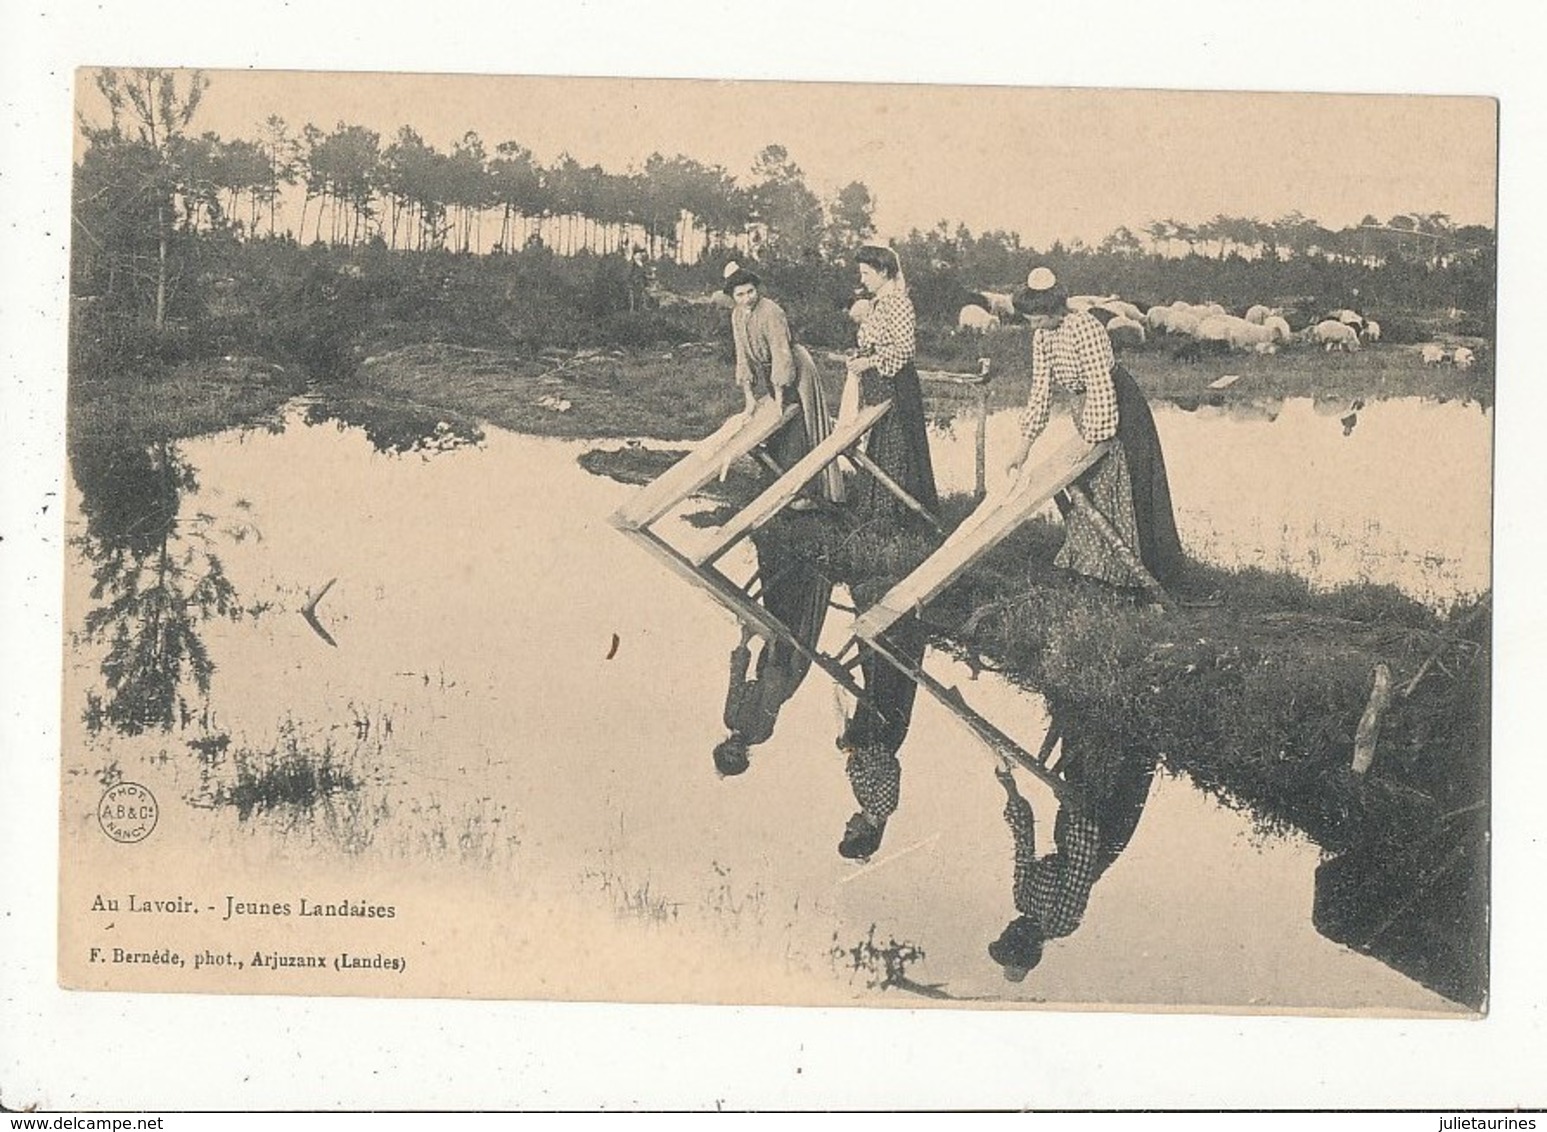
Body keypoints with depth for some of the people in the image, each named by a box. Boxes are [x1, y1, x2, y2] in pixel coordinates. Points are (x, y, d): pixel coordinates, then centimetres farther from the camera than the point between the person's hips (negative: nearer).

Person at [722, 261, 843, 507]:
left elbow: (782, 355, -27)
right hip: (768, 375, 8)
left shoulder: (770, 312, -25)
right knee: (775, 436, 12)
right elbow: (743, 356, 1)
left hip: (796, 373, -8)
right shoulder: (737, 315, -1)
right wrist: (749, 395, -5)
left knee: (798, 434, -5)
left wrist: (778, 398, -26)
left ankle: (808, 493, 0)